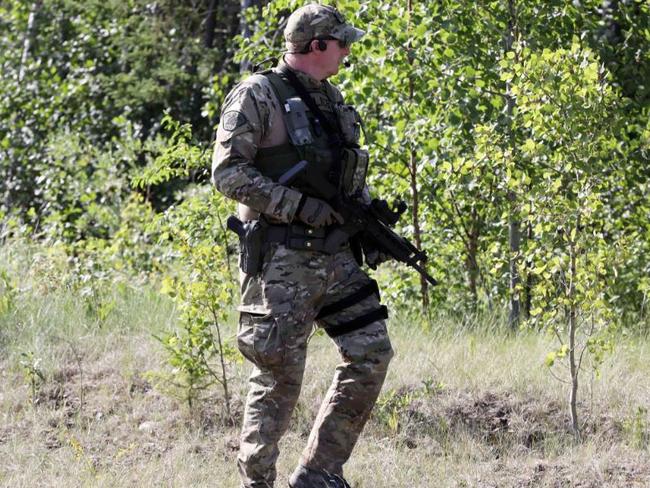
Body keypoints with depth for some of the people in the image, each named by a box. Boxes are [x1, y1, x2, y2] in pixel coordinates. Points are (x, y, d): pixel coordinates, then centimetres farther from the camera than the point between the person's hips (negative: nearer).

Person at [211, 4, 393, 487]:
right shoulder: (258, 95, -7)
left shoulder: (332, 99, 17)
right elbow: (228, 172, -14)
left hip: (336, 254, 8)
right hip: (282, 259, -8)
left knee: (372, 352, 1)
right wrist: (299, 206, -19)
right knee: (280, 374, -6)